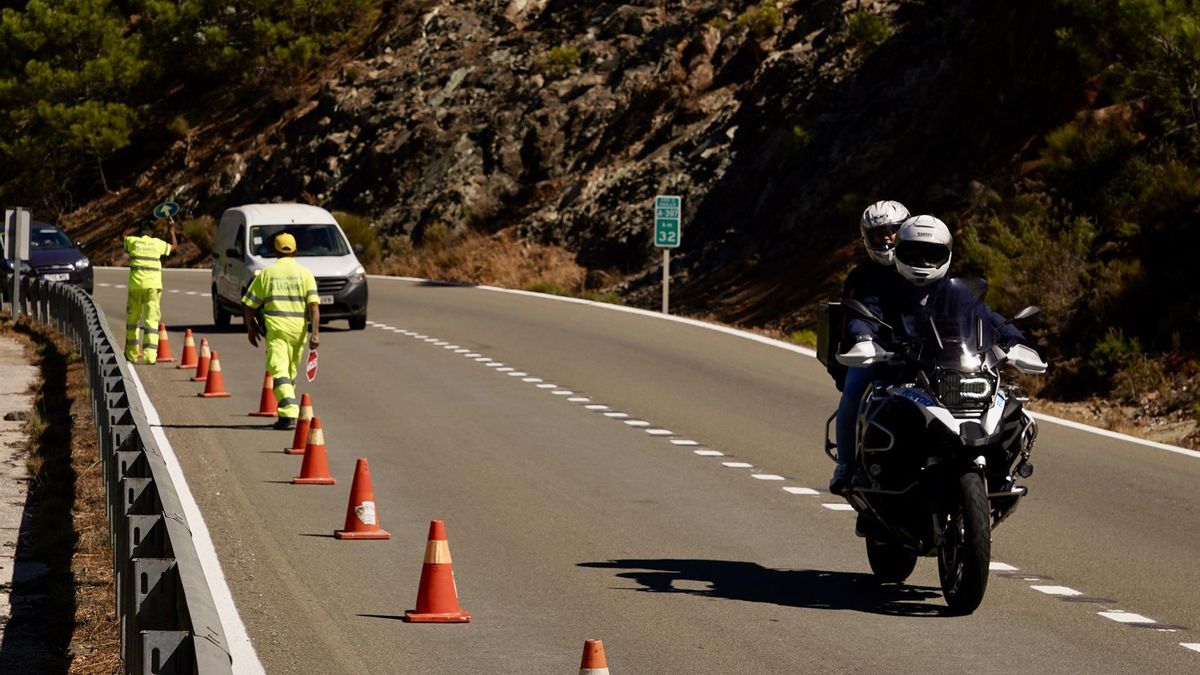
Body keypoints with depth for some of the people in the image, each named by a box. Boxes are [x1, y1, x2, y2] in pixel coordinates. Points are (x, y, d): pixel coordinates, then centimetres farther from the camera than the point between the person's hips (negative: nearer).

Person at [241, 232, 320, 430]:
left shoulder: (266, 273, 6)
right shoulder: (305, 274, 6)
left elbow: (248, 305, 6)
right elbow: (314, 305, -5)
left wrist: (250, 328, 20)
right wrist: (314, 333, -7)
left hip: (275, 327, -2)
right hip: (298, 328, 2)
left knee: (279, 370, -10)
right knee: (291, 370, 18)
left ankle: (289, 414, -27)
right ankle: (288, 409, 28)